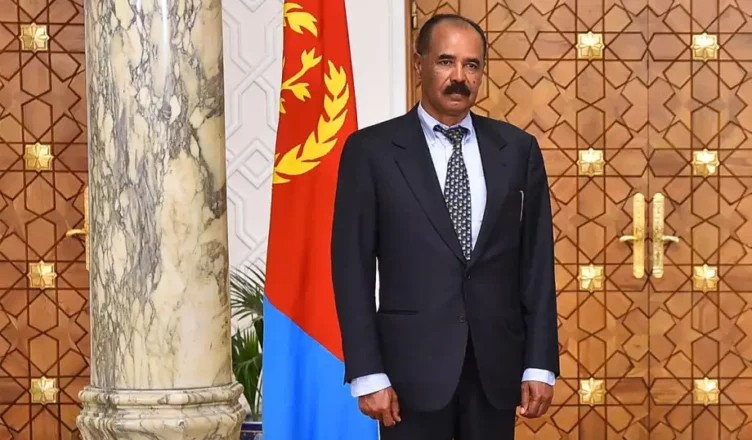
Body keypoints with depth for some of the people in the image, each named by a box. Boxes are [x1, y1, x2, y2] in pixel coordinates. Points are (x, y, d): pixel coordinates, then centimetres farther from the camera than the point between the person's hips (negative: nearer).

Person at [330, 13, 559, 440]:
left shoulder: (518, 148, 7)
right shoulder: (371, 150, -1)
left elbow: (537, 261, 7)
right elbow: (352, 266, -3)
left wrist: (540, 364, 1)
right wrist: (368, 374, -9)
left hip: (497, 362, 3)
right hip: (412, 362, -2)